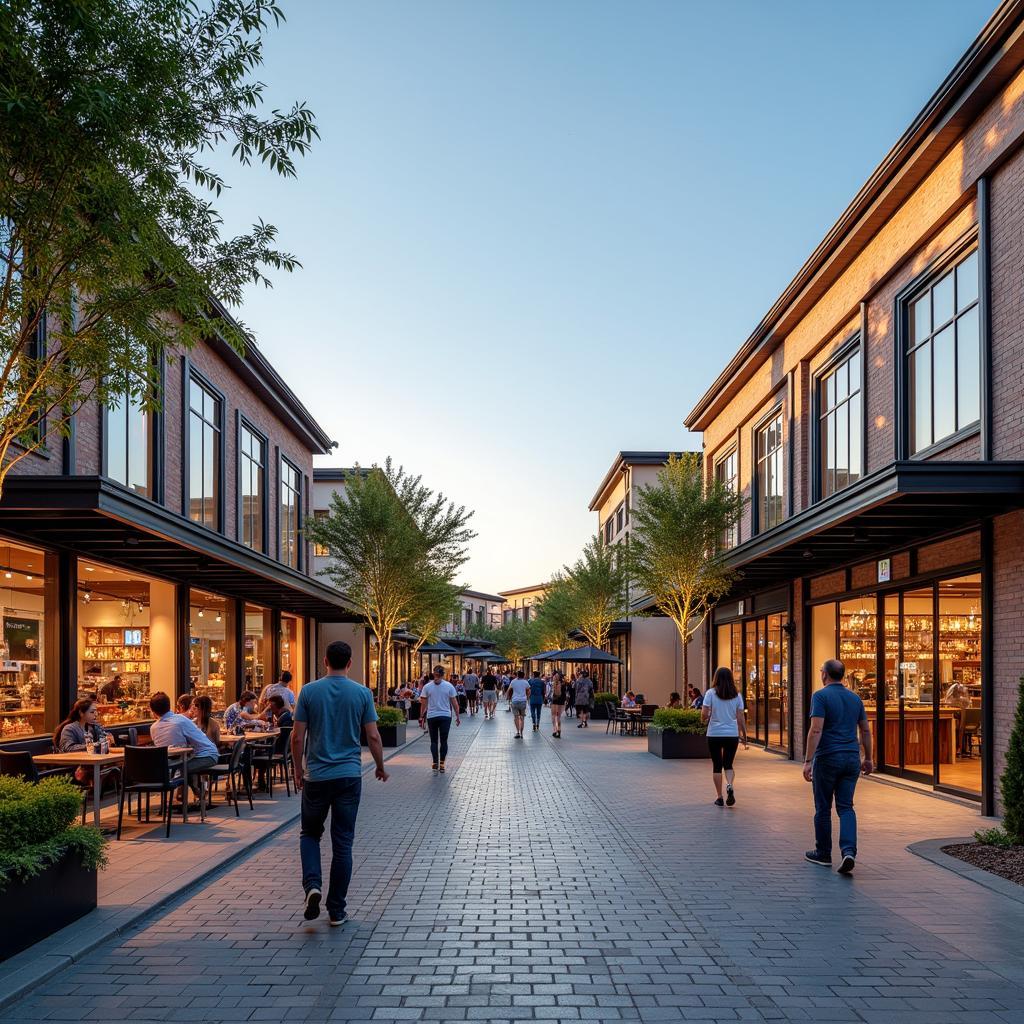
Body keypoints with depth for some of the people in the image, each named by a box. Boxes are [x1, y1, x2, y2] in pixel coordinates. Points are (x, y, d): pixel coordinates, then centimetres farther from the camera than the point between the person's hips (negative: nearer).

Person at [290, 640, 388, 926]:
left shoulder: (309, 691, -4)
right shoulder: (362, 693, -3)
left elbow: (298, 737, -4)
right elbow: (373, 736, -2)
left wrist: (298, 770, 10)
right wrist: (380, 767, 13)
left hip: (316, 776, 0)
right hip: (349, 776, 0)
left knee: (310, 833, 18)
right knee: (343, 843, 7)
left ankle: (312, 886, -6)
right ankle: (336, 911, 11)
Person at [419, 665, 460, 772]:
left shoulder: (427, 687, -2)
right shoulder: (449, 686, -3)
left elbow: (424, 704, 0)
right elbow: (455, 703, 0)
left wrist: (421, 717, 8)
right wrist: (457, 716, 7)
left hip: (431, 717, 0)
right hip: (446, 716, 0)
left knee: (434, 741, 8)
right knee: (444, 741, 6)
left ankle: (435, 763, -2)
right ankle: (442, 763, 7)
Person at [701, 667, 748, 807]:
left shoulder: (711, 693, -6)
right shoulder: (736, 695, 1)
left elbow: (704, 714, -12)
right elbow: (741, 717, 1)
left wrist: (706, 719, 10)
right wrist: (744, 735, 10)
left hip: (714, 734, -1)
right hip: (732, 734, 2)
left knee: (717, 766, 10)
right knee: (728, 765, 12)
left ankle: (719, 798, 11)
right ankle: (729, 785, -17)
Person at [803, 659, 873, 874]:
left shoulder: (821, 696, -9)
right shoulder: (855, 698, 10)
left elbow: (816, 730, -18)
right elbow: (866, 731, 14)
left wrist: (807, 761, -18)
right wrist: (868, 758, 24)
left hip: (827, 758, -5)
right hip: (852, 759, 5)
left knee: (823, 808, 9)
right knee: (846, 807, 6)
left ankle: (823, 853, 19)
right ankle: (848, 851, -13)